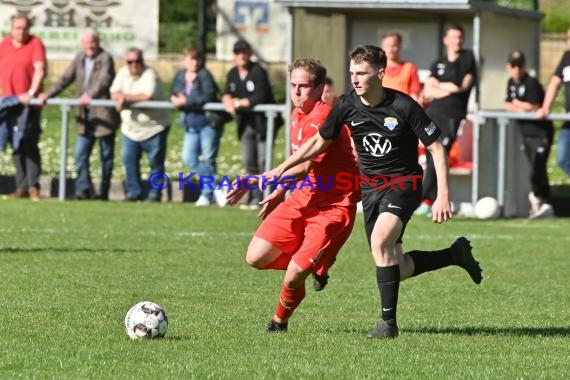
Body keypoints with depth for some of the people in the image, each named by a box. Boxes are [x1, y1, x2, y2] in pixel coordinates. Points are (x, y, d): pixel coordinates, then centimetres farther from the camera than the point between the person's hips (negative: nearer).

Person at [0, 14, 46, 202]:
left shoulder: (35, 44, -3)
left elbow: (40, 70, -12)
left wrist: (32, 92, -22)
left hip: (28, 102, -4)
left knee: (29, 144, -8)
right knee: (16, 146, 5)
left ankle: (33, 186, -6)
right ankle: (22, 187, 9)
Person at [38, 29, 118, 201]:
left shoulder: (105, 59, -11)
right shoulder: (80, 58, 10)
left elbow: (104, 80, -27)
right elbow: (66, 78, 13)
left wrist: (91, 95, -44)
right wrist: (48, 94, 2)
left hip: (104, 115, -6)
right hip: (86, 116, 6)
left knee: (106, 155, 5)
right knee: (81, 154, -3)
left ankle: (103, 193, 12)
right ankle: (84, 190, -1)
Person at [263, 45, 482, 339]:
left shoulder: (404, 107, -18)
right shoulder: (347, 106, -6)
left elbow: (436, 149, -12)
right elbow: (319, 141, 10)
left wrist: (443, 196, -19)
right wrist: (282, 168, 3)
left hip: (403, 183, -5)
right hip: (371, 189, 5)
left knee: (380, 241, -29)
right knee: (397, 269, 2)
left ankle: (388, 321, -17)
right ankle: (455, 254, 29)